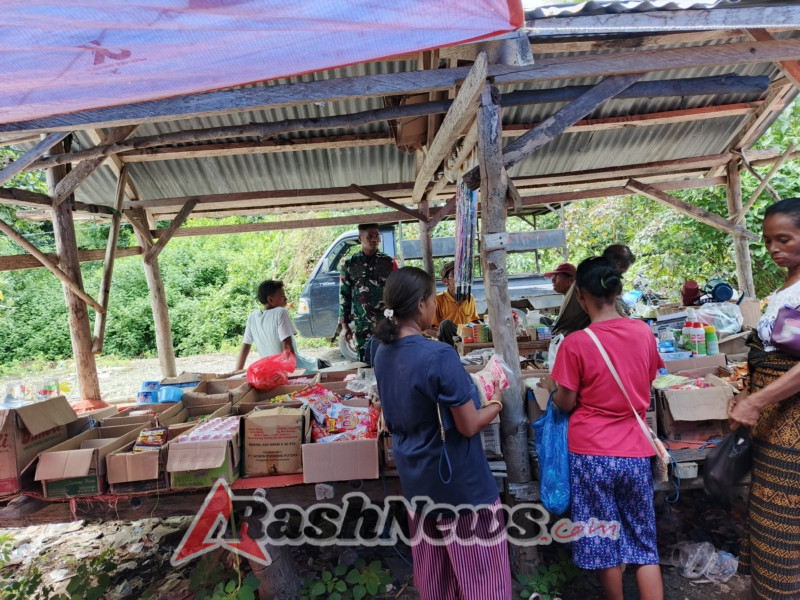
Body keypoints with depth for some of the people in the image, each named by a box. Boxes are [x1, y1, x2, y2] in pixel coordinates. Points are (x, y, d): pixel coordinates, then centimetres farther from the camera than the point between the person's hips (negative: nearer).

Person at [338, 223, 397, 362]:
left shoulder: (389, 262, 4)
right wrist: (345, 325, 3)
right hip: (362, 326, 0)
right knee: (365, 362, 3)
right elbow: (344, 296, 6)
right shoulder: (349, 264, 5)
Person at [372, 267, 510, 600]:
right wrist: (495, 402, -1)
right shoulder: (440, 355, -26)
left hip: (416, 477, 7)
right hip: (459, 479, -7)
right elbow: (469, 426, -20)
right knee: (480, 572, 13)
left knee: (432, 573, 23)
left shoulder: (383, 352, -3)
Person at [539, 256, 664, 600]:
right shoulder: (643, 332, -3)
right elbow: (647, 385, 12)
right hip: (636, 451, 4)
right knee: (644, 544, 15)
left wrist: (550, 386, 12)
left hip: (593, 453, -4)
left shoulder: (575, 344, -16)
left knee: (603, 542, 14)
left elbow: (565, 403, -8)